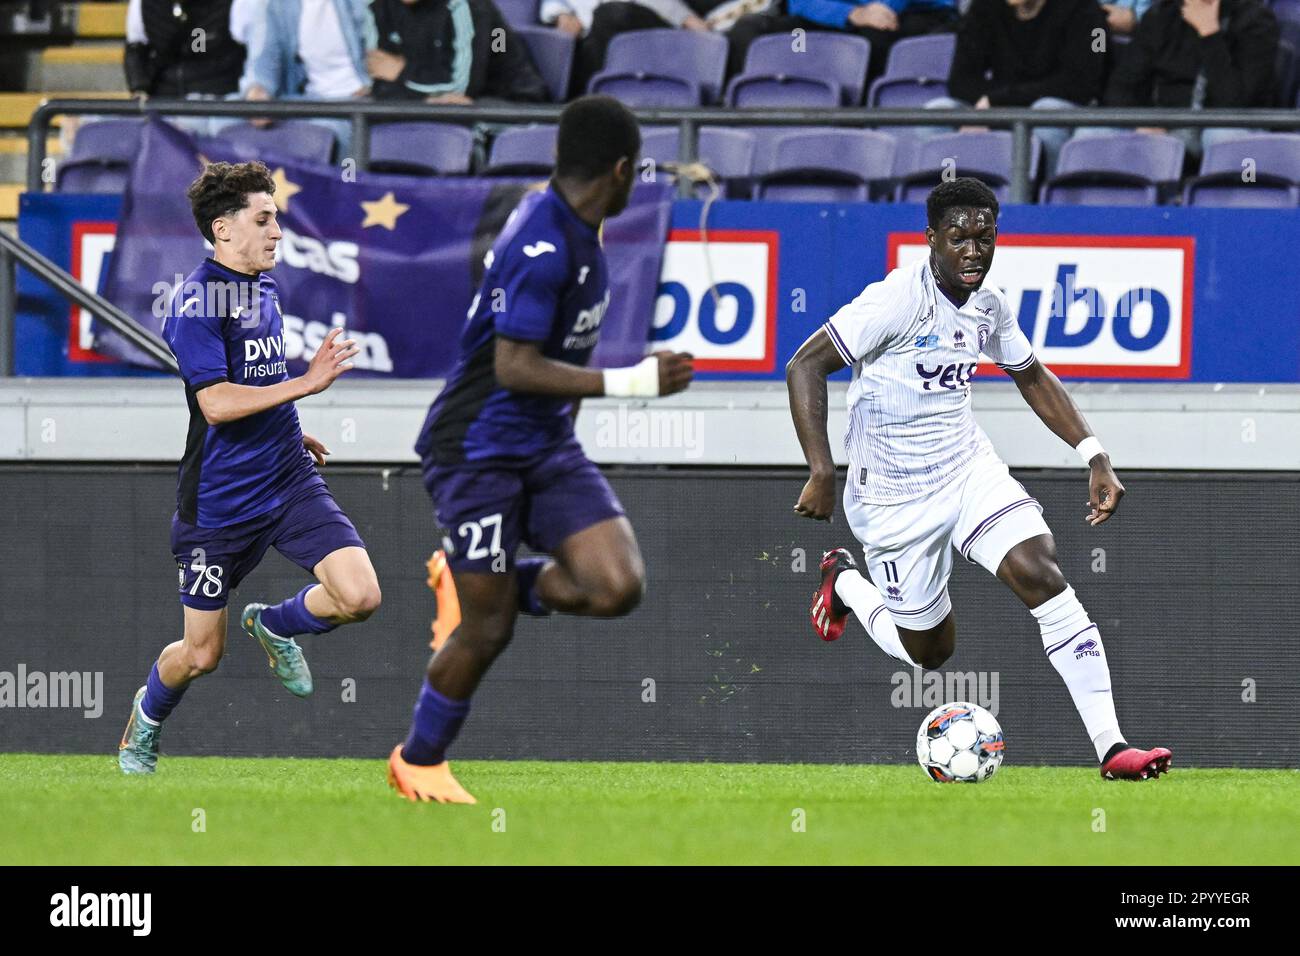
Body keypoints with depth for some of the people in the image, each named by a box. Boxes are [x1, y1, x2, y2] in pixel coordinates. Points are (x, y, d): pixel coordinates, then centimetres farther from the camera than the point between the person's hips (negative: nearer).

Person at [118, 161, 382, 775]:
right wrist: (305, 384, -30)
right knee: (202, 655, 5)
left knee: (359, 596, -16)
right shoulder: (197, 298, -16)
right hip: (218, 497, -6)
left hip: (287, 479, 6)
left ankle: (274, 626, 16)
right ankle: (145, 722, 38)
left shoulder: (264, 286, 10)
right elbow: (216, 402, -26)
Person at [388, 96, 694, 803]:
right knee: (486, 633, -2)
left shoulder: (576, 231, 7)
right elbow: (515, 368, -27)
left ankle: (485, 583, 14)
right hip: (481, 449, -8)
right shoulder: (542, 248, -23)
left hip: (547, 449, 8)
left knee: (617, 587, -12)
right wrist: (631, 383, -26)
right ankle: (418, 763, 22)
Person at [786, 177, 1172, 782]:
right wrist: (822, 474, -28)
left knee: (1044, 575, -18)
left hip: (969, 469, 5)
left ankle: (1111, 748, -20)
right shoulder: (897, 301, -22)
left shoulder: (989, 307, -2)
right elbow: (804, 367, -22)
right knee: (928, 652, 7)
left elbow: (1033, 378, 17)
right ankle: (844, 583, 40)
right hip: (895, 498, -5)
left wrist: (1094, 456, 7)